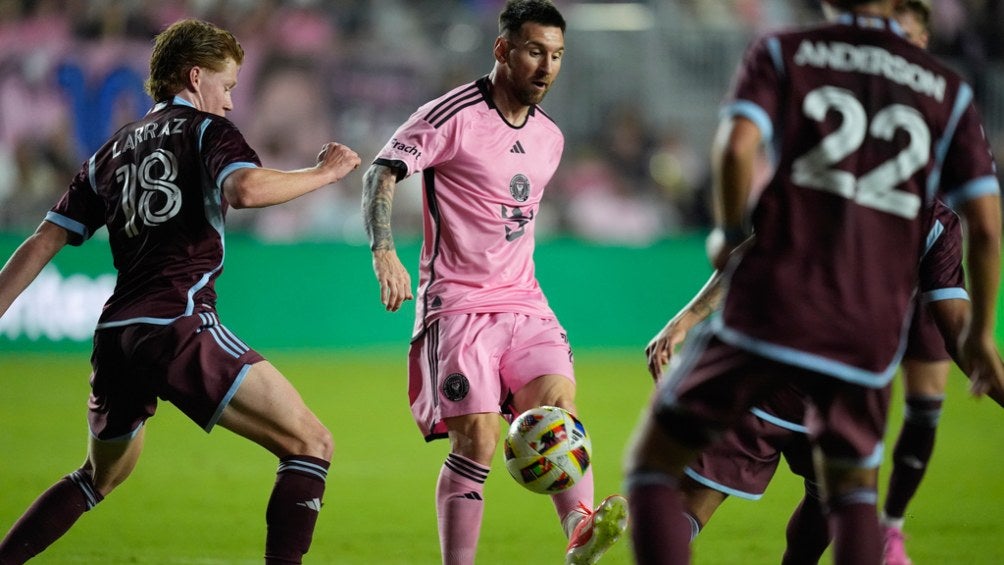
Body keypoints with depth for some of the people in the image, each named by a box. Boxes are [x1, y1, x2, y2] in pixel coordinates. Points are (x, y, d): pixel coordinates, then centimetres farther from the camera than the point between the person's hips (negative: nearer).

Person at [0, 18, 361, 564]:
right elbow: (246, 189, -18)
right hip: (179, 327, -7)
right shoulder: (206, 129, 4)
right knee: (310, 445, -4)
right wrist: (325, 172, -5)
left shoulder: (113, 150, 21)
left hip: (113, 335, 7)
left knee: (102, 474, 30)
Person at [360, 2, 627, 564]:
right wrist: (385, 252, -28)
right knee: (476, 440, -14)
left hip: (524, 303, 5)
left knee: (559, 401, -20)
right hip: (458, 303, -5)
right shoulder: (455, 115, -7)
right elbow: (382, 172, -13)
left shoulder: (549, 137, 15)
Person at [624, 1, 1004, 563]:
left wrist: (731, 233, 4)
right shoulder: (948, 91, 10)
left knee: (653, 463, 10)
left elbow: (737, 146, -13)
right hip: (870, 332, 2)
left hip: (770, 306, -2)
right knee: (852, 486, 25)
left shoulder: (784, 53, 5)